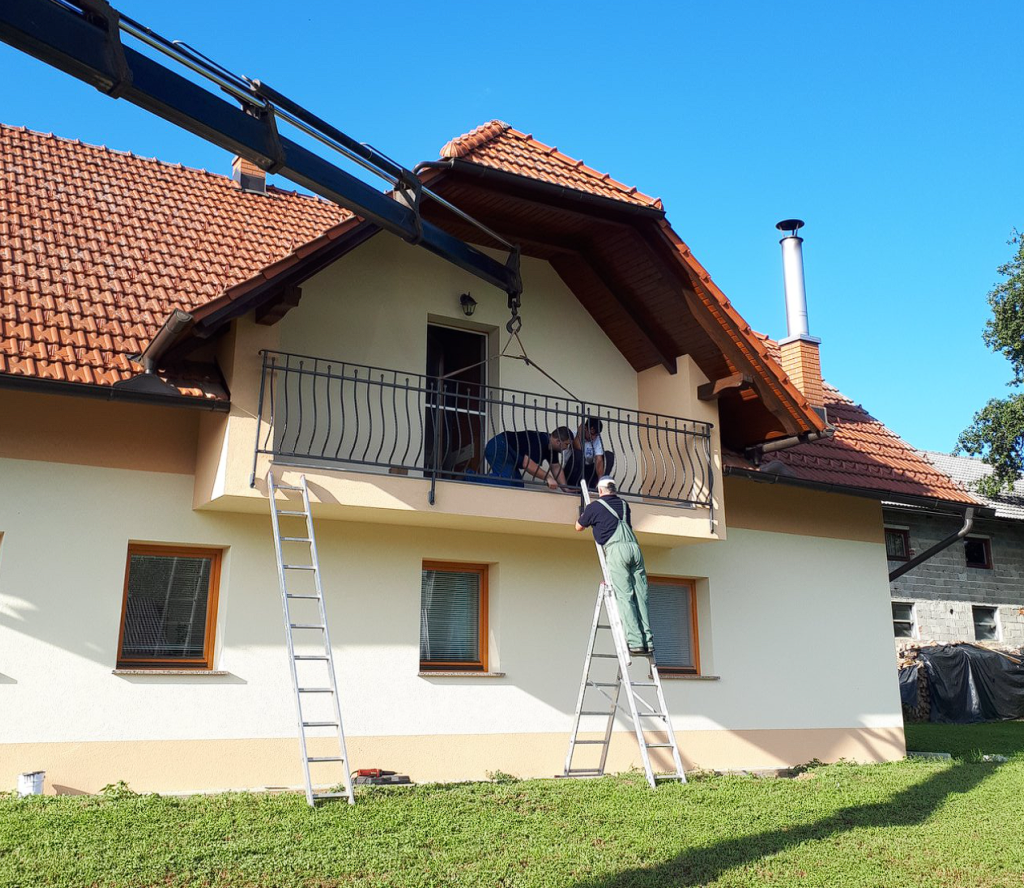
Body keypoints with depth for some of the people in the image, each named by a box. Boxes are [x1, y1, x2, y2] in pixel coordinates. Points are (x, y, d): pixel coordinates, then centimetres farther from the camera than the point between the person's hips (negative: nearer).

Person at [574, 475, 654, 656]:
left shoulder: (595, 506, 10)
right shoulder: (624, 505, 24)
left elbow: (579, 527, 25)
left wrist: (583, 515, 46)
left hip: (616, 549, -5)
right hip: (634, 547, 5)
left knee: (625, 597, -8)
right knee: (641, 596, 4)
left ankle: (635, 642, -15)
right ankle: (648, 642, -1)